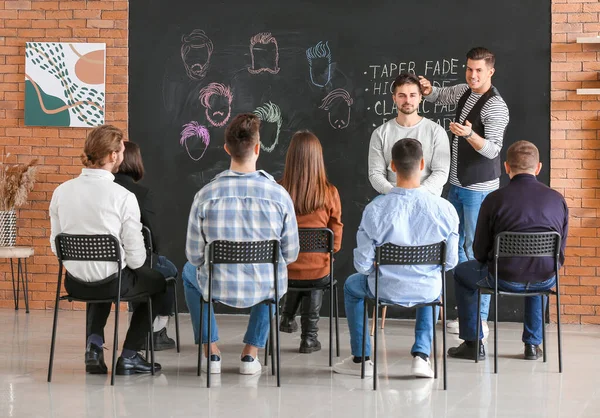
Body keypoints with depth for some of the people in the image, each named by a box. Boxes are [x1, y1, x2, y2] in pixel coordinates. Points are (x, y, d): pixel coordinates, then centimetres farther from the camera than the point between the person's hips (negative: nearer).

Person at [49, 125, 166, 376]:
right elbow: (136, 258, -13)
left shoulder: (61, 192, -5)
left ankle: (94, 345, 19)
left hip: (74, 282, 5)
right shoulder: (123, 197, -18)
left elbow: (56, 247, 4)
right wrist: (131, 263, 10)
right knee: (157, 282, 26)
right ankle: (129, 357, 20)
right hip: (112, 281, -5)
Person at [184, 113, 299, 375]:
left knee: (189, 274, 35)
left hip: (219, 288, 0)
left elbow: (194, 256, -5)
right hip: (266, 291, 1)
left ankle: (211, 352, 31)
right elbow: (291, 255, -3)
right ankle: (251, 353, 31)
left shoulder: (205, 195, -13)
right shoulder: (279, 195, -13)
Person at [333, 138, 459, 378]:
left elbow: (363, 264, -15)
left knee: (352, 285, 33)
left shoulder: (375, 210, -21)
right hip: (427, 292, 1)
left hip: (385, 291, -1)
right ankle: (421, 355, 27)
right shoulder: (444, 209, -17)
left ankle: (360, 359, 36)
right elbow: (450, 261, -6)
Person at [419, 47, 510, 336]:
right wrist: (427, 89, 2)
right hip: (457, 183, 9)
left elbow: (493, 150, -25)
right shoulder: (464, 91, 7)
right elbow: (439, 97, 26)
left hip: (479, 189, -9)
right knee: (458, 247, 13)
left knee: (476, 250, -7)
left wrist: (469, 134, -44)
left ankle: (480, 319, -3)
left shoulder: (495, 106, -18)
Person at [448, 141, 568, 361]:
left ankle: (472, 343, 25)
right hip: (545, 281, 3)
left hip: (504, 279, -3)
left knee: (462, 272, 27)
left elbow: (480, 252, -2)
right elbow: (561, 248, 8)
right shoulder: (557, 199, 0)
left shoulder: (494, 199, -9)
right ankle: (532, 344, 36)